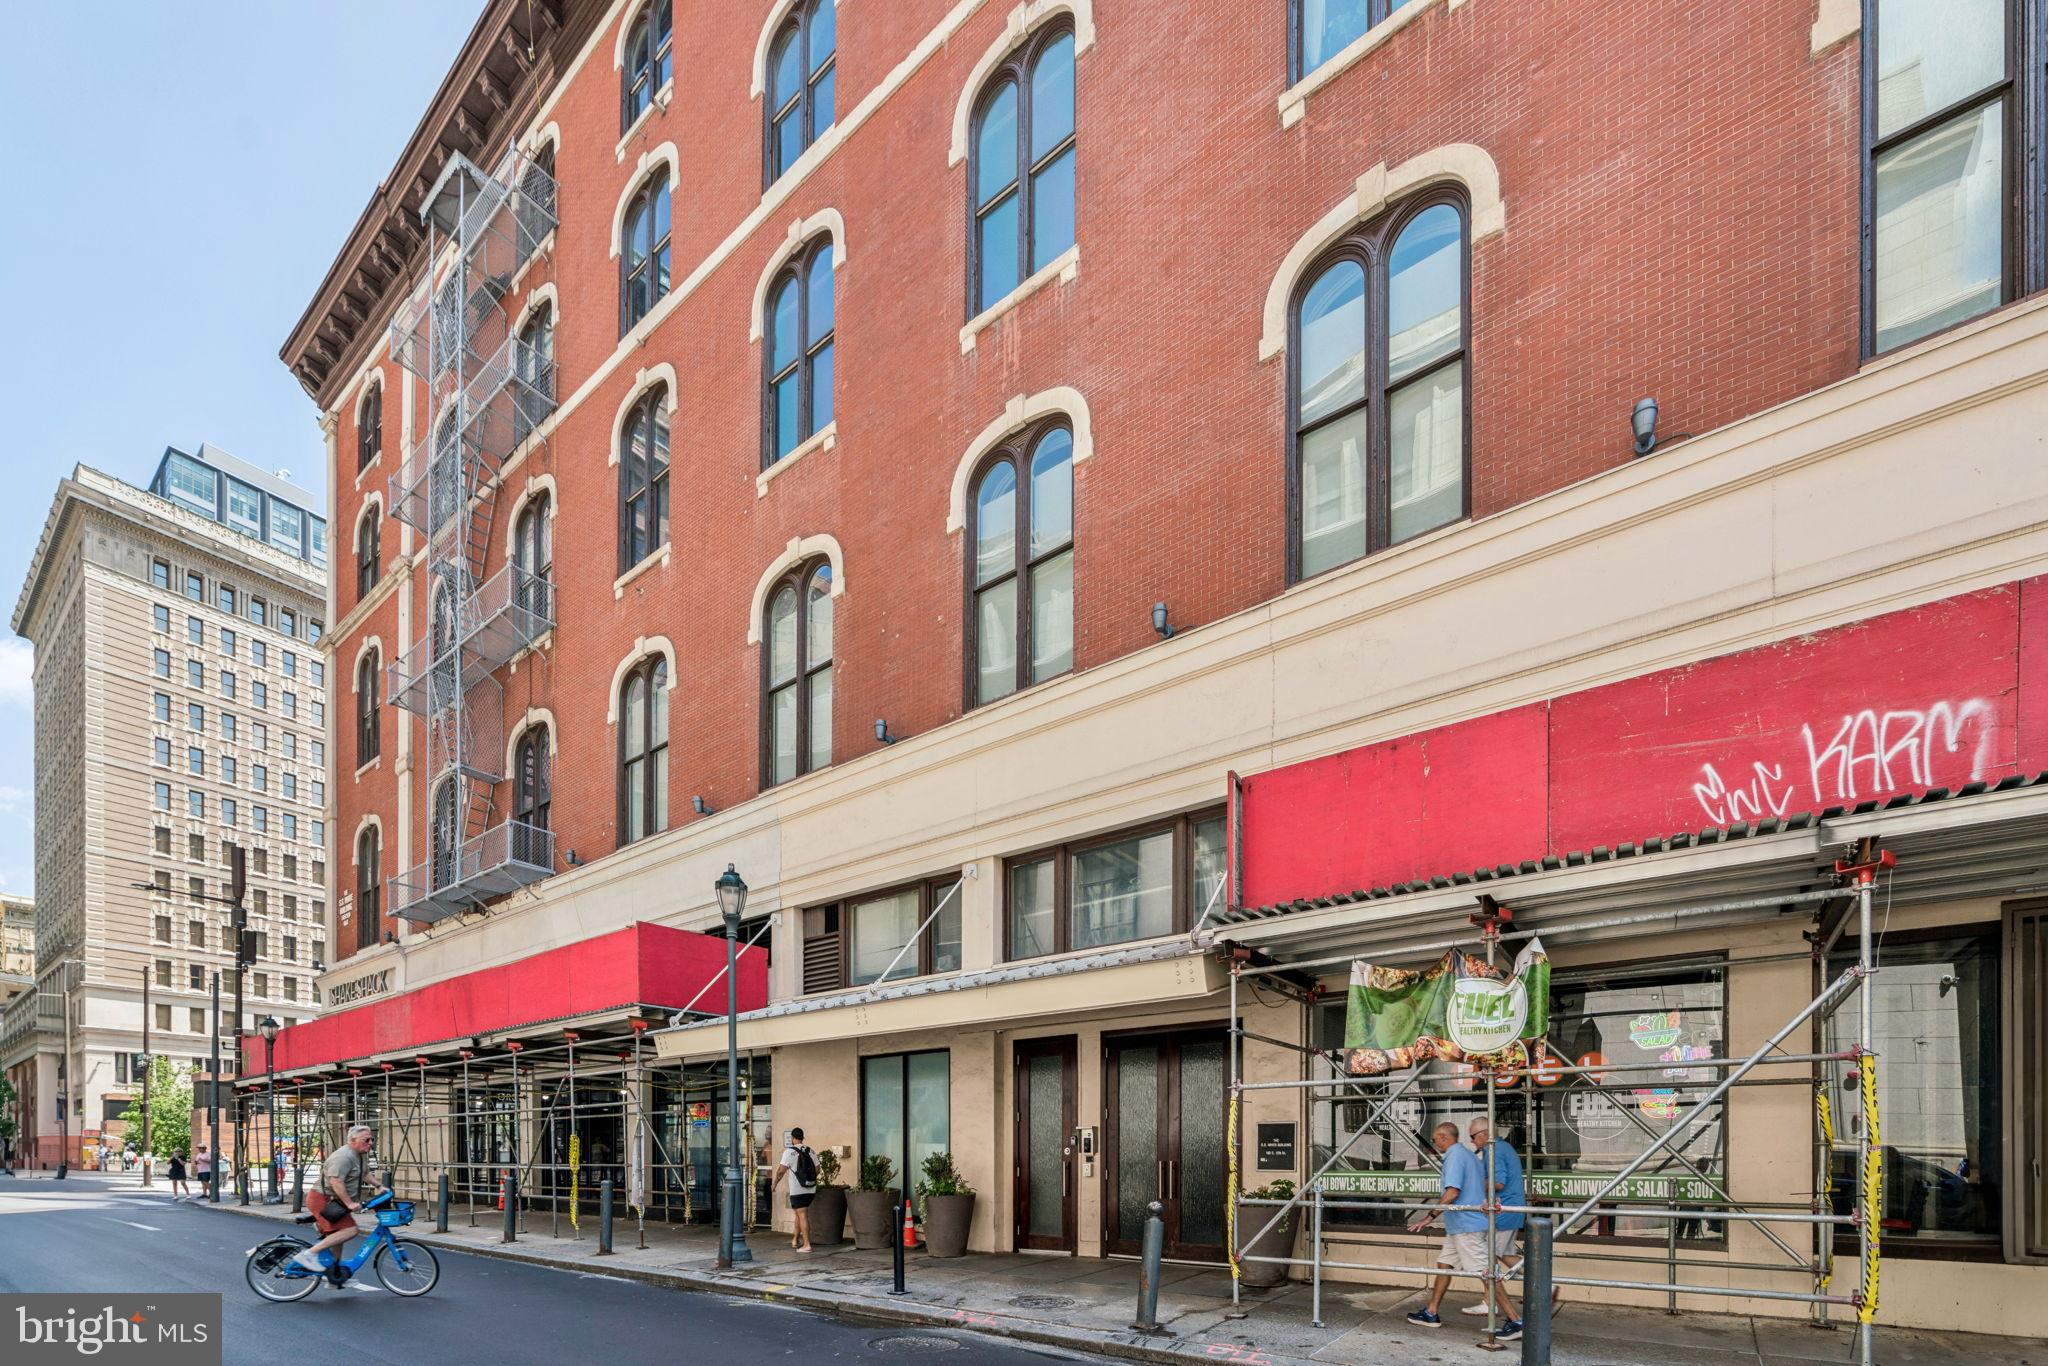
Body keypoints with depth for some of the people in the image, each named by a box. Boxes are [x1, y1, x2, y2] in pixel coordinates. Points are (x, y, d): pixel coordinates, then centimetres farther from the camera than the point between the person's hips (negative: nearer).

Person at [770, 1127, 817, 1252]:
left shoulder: (790, 1151, -9)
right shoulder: (811, 1151, 9)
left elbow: (781, 1171, -12)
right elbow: (817, 1169, 10)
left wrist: (774, 1183, 2)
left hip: (797, 1191, -6)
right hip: (811, 1189, 6)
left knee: (802, 1216, -6)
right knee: (799, 1213, 21)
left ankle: (806, 1244, -10)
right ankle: (795, 1240, 29)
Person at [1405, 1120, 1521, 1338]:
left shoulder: (1455, 1156, -15)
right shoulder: (1469, 1155, 16)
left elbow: (1452, 1192, -23)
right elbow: (1487, 1185, 18)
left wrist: (1430, 1216, -20)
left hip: (1466, 1225, -11)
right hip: (1458, 1226, 11)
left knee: (1485, 1273, -9)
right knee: (1444, 1265, 16)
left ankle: (1515, 1321, -8)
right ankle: (1431, 1314, 23)